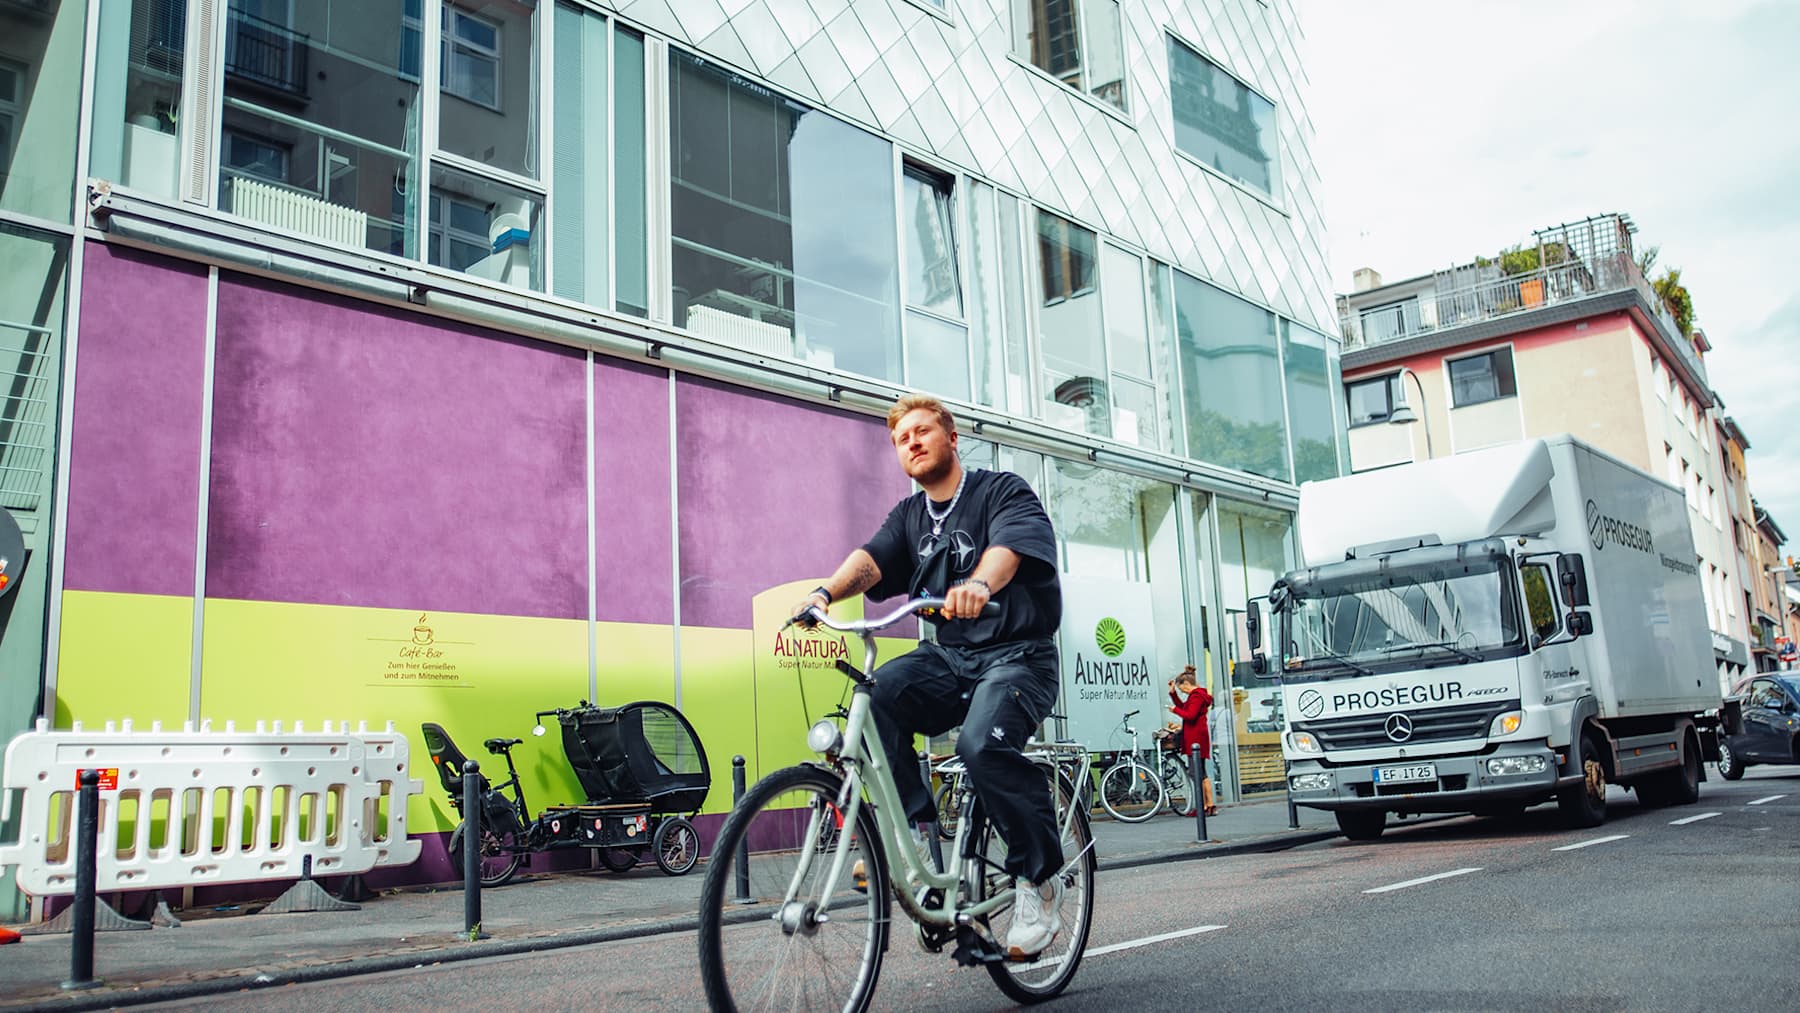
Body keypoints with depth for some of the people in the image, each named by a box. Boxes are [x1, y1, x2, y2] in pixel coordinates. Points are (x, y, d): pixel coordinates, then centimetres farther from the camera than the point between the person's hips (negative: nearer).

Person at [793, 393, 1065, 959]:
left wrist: (980, 582, -48)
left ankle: (1039, 877, -12)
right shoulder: (910, 516, 14)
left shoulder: (1003, 491, -3)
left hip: (1017, 656, -5)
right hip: (949, 657, 5)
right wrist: (825, 592, -26)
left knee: (983, 743, -32)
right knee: (881, 692, -25)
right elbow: (871, 556, -4)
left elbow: (1010, 542, -25)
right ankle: (913, 828, -14)